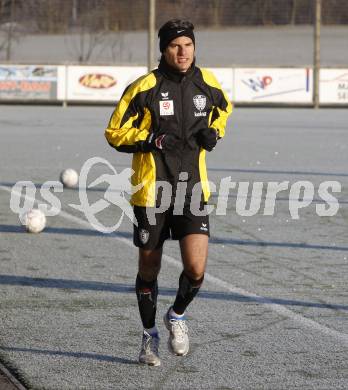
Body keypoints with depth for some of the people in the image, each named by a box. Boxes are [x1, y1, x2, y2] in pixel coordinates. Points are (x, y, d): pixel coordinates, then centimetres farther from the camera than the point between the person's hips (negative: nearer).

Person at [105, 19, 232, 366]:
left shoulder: (207, 83, 1)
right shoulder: (145, 88, -11)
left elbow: (223, 108, 23)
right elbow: (114, 133, -6)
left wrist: (214, 132, 2)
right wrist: (154, 141, -19)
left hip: (192, 189, 2)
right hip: (151, 190, -2)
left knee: (196, 269, -11)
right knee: (149, 268, 11)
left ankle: (177, 316, 21)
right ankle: (149, 335, 33)